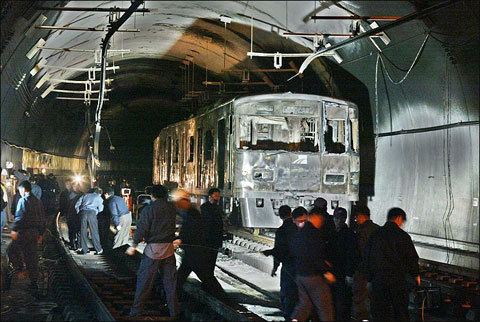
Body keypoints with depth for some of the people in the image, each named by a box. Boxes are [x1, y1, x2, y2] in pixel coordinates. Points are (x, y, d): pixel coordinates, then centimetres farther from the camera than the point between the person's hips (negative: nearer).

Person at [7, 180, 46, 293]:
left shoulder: (23, 200, -9)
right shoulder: (38, 202, 15)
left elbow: (20, 216, -20)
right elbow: (42, 219, 18)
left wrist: (14, 230, -21)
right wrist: (40, 233, 23)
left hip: (24, 232, -7)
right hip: (35, 232, 7)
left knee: (12, 250, 8)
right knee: (32, 256, 10)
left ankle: (19, 268, -5)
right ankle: (34, 283, 12)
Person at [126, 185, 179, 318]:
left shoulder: (149, 209, -10)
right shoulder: (172, 208, 3)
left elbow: (142, 229, -11)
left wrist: (134, 245, -3)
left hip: (153, 248, -4)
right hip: (169, 249, 4)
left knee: (144, 281, 3)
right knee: (170, 280, 11)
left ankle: (135, 312, 6)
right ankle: (174, 311, 14)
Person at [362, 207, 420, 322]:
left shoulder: (375, 235, 5)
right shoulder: (402, 236, -7)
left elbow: (367, 258, 9)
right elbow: (412, 257, -4)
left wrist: (370, 277, 16)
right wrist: (415, 275, 12)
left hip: (378, 280, 3)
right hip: (398, 280, -3)